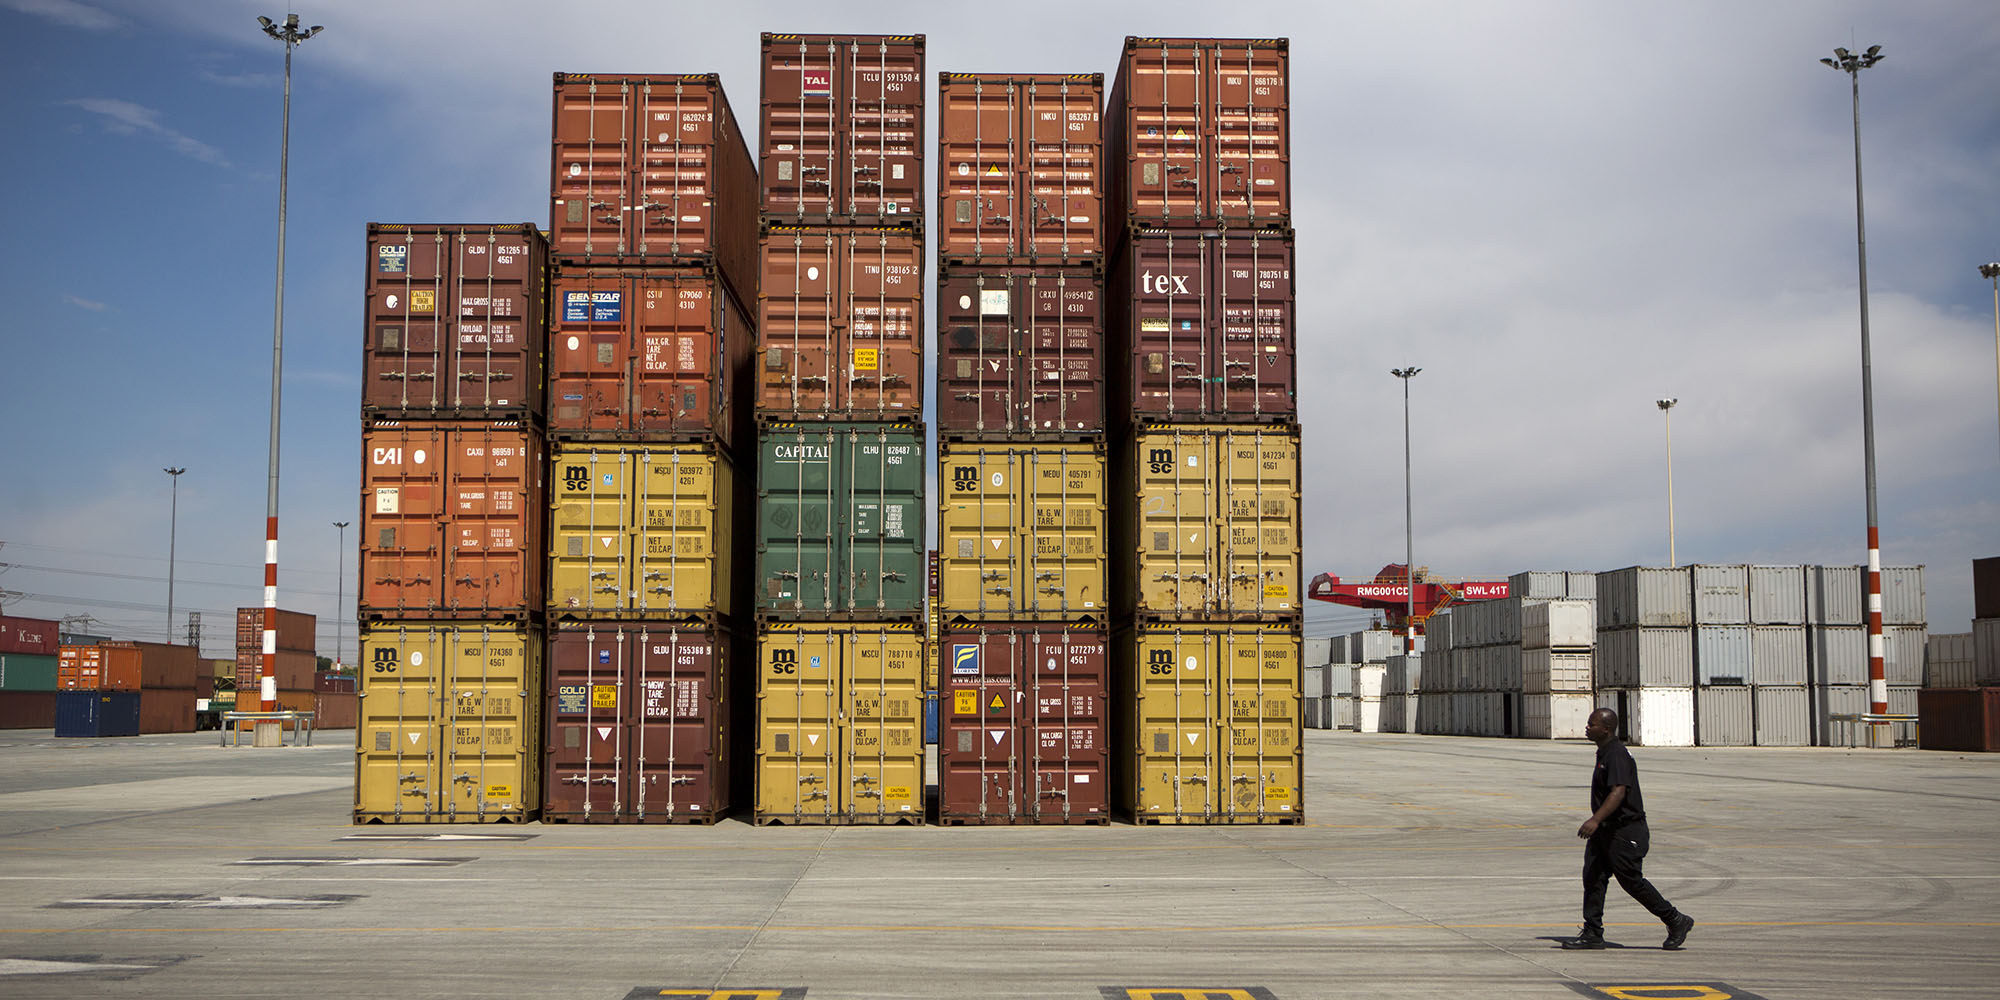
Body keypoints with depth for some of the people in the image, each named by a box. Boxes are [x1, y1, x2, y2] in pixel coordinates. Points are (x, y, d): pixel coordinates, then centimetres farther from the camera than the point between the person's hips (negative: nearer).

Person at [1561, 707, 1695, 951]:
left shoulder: (1617, 755, -19)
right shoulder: (1604, 753, 13)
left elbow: (1619, 792, -31)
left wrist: (1595, 820, -40)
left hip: (1625, 831, -10)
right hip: (1605, 830, 10)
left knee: (1632, 881, -3)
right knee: (1592, 876, 3)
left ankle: (1676, 922, 12)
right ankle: (1592, 933, 5)